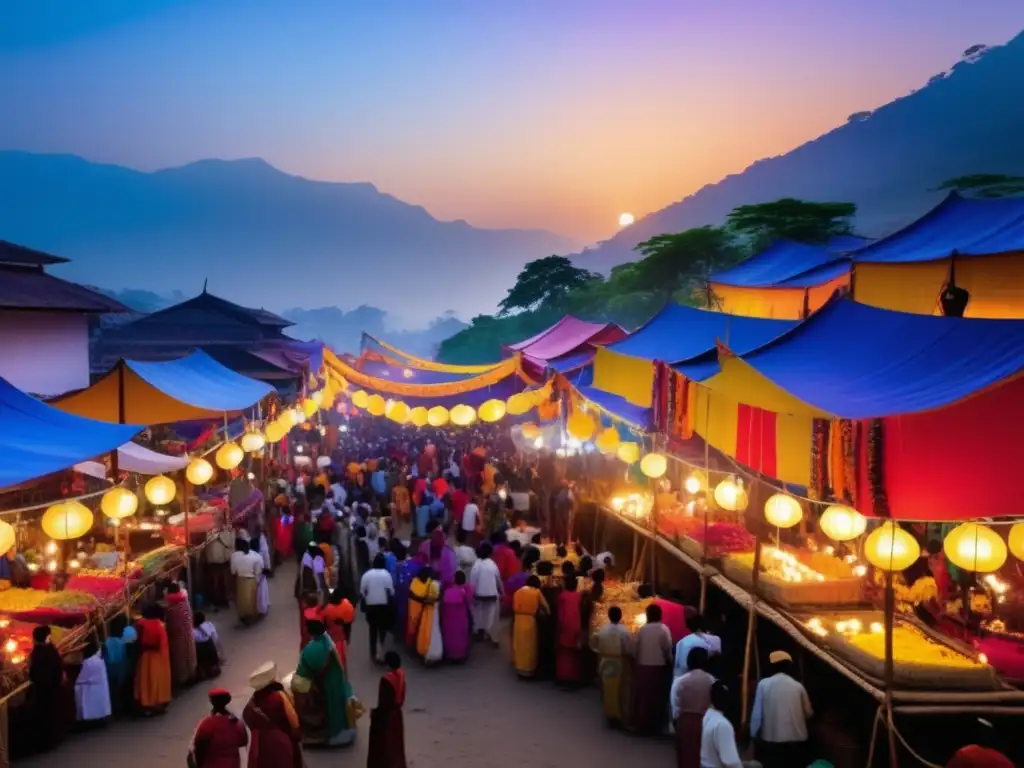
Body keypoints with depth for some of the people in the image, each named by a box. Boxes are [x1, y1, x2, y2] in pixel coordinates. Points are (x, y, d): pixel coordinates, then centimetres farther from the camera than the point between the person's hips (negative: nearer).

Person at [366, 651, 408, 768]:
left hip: (386, 716, -7)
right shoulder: (401, 675, -4)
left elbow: (383, 703, -21)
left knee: (384, 745, 7)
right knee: (396, 743, 20)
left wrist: (374, 712, -6)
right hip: (397, 714, 8)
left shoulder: (386, 679, -27)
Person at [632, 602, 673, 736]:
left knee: (643, 698, 10)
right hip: (658, 668, -2)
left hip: (642, 667, 2)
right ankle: (655, 727, 10)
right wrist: (670, 663, 7)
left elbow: (635, 648, 0)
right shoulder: (664, 629, -8)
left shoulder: (642, 629, -1)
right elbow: (668, 650, -9)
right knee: (657, 698, 7)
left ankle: (642, 726, 16)